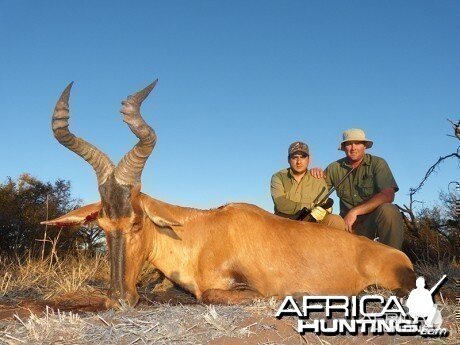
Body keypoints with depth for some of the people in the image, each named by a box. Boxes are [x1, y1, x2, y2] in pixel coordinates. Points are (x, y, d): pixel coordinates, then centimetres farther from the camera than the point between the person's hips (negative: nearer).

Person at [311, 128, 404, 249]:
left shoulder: (378, 163, -6)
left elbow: (388, 195, -20)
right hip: (348, 222, 2)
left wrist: (355, 211, -24)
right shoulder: (334, 168, 5)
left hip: (374, 218, -2)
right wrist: (315, 174, -8)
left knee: (388, 210, -33)